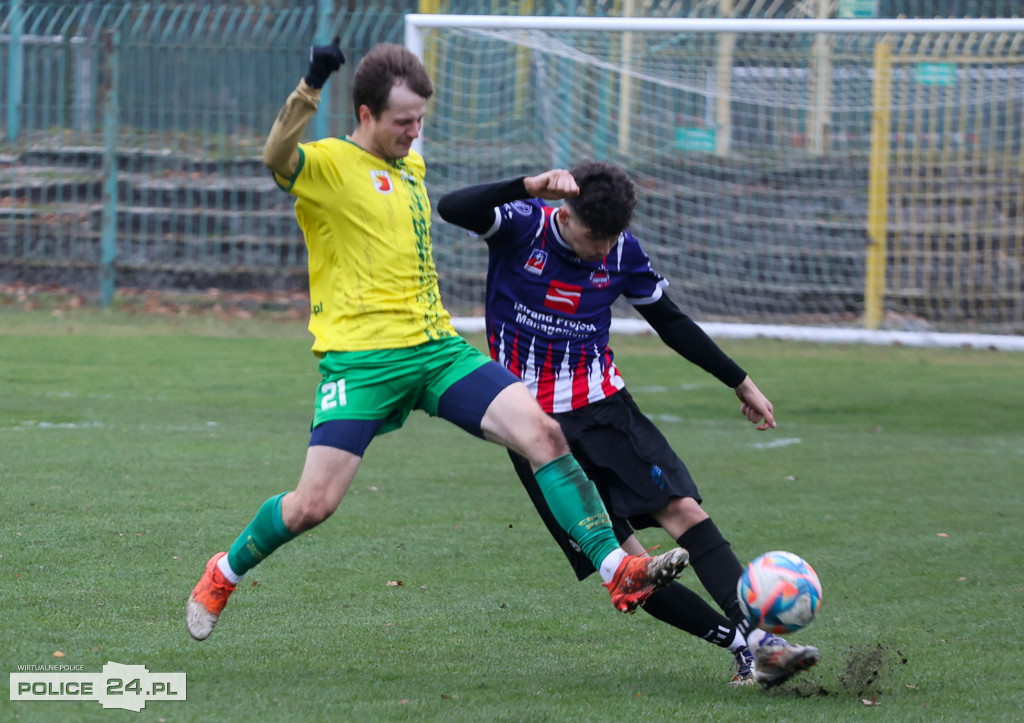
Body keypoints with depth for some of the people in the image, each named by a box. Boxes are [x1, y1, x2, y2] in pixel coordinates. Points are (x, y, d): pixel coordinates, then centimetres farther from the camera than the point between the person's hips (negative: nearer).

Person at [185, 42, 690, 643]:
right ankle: (225, 573, 20)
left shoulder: (411, 165, 17)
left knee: (542, 431, -13)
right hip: (362, 358, -6)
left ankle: (618, 570, -13)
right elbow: (277, 157, -31)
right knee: (314, 504, -9)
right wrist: (310, 88, -43)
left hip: (436, 345, 6)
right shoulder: (327, 164, -7)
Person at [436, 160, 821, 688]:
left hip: (604, 406, 3)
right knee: (624, 565, -10)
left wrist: (740, 382, 16)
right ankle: (743, 646, -8)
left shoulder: (623, 252, -1)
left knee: (683, 509, -18)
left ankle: (760, 641, -24)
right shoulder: (524, 224, -11)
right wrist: (530, 187, -45)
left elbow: (670, 322, 14)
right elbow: (452, 209, -31)